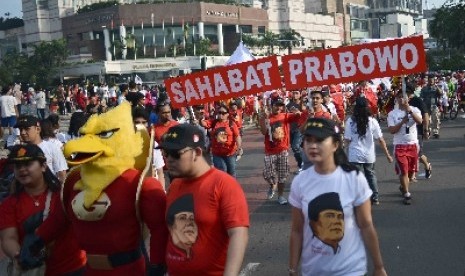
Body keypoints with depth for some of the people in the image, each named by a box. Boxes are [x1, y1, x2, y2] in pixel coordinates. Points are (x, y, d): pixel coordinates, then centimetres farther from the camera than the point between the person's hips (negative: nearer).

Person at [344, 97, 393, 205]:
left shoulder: (350, 121, -10)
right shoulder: (372, 121, -6)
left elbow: (347, 140, -10)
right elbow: (380, 140, -4)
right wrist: (387, 154, 3)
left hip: (355, 155, -2)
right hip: (369, 155, 3)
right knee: (371, 175, 20)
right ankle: (375, 198, 26)